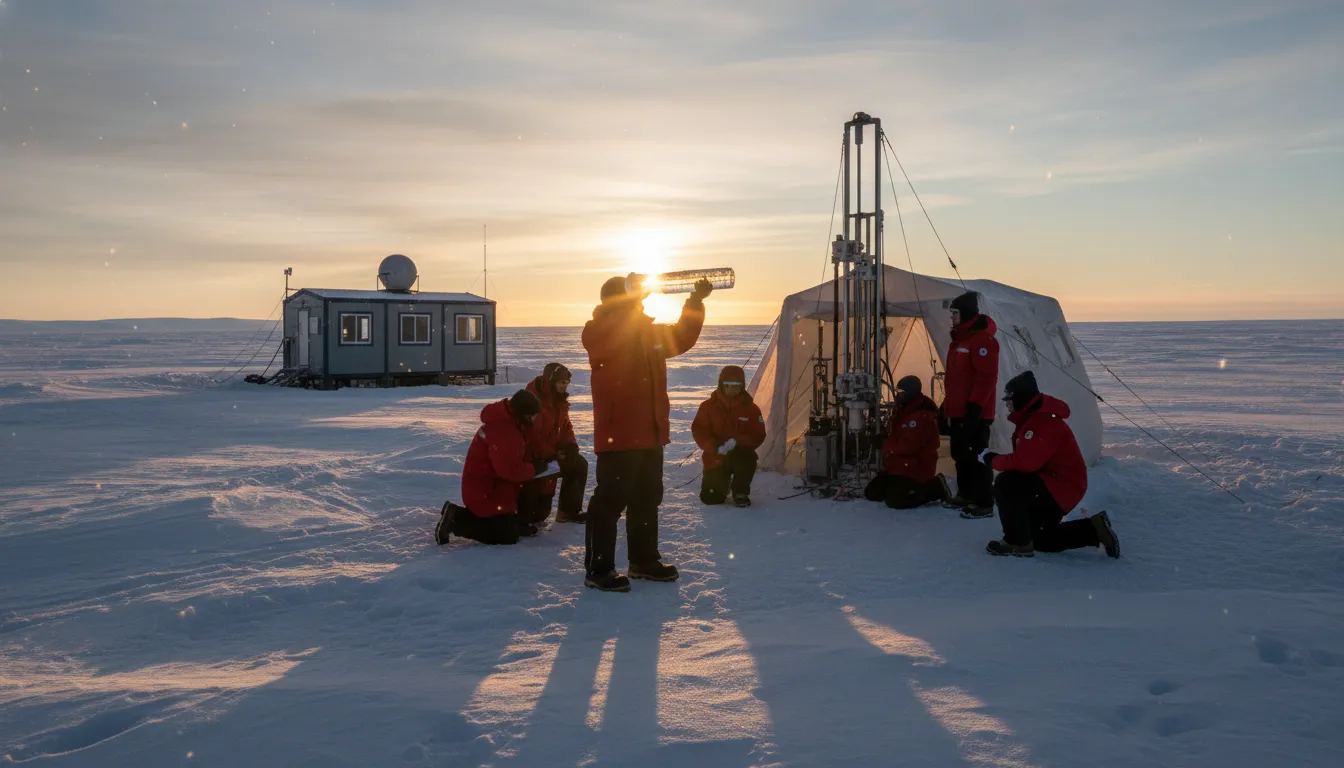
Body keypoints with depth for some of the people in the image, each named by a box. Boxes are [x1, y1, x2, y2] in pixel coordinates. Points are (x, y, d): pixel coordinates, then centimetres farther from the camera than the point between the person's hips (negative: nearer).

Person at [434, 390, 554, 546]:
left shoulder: (507, 421, 5)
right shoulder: (502, 430, -28)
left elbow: (513, 458, 15)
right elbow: (509, 469, -31)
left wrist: (535, 461, 0)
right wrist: (534, 469, -16)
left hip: (493, 487, 10)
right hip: (484, 491, -10)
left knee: (513, 525, 21)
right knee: (507, 536, -6)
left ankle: (456, 515, 16)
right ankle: (455, 520, -4)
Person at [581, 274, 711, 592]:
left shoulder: (650, 331, 15)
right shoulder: (597, 331, -8)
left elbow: (681, 338, 23)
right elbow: (611, 337, -31)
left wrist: (696, 301, 11)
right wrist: (635, 298, -32)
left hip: (651, 435, 8)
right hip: (617, 436, -8)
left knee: (647, 500, 16)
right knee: (610, 501, -6)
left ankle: (644, 560, 29)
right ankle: (598, 569, 0)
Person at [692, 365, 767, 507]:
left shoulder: (750, 408, -4)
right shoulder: (708, 406, -4)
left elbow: (758, 435, -6)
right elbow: (698, 431, -7)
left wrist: (737, 441, -25)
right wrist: (715, 447, -24)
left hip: (739, 455, -1)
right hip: (715, 458, 1)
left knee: (748, 458, -38)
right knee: (711, 498, -9)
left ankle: (740, 493, -12)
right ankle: (724, 485, 28)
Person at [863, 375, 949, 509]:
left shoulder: (922, 416, -22)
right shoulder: (901, 411, 13)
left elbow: (909, 446, -28)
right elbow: (892, 435, 23)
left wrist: (887, 446, -11)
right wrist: (884, 442, -1)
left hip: (916, 468, -11)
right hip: (897, 465, 11)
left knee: (894, 500, -24)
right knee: (871, 493, 9)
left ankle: (934, 488, -4)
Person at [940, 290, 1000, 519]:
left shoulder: (982, 339, -16)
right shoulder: (960, 339, 17)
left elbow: (986, 377, -22)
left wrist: (975, 406, -24)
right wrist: (946, 405, 23)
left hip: (974, 412, -10)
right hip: (959, 410, 10)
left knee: (977, 456, -7)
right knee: (960, 453, 17)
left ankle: (984, 503, -2)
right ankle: (965, 495, 29)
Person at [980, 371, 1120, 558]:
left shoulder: (1043, 422, -25)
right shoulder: (1032, 417, 11)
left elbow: (1026, 461, -34)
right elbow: (1026, 459, 13)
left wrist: (993, 460, -20)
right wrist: (996, 459, -1)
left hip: (1062, 487, -11)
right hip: (1052, 485, 11)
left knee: (1005, 484, -28)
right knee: (1041, 541, 22)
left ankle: (1018, 542, -16)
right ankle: (1095, 529, 22)